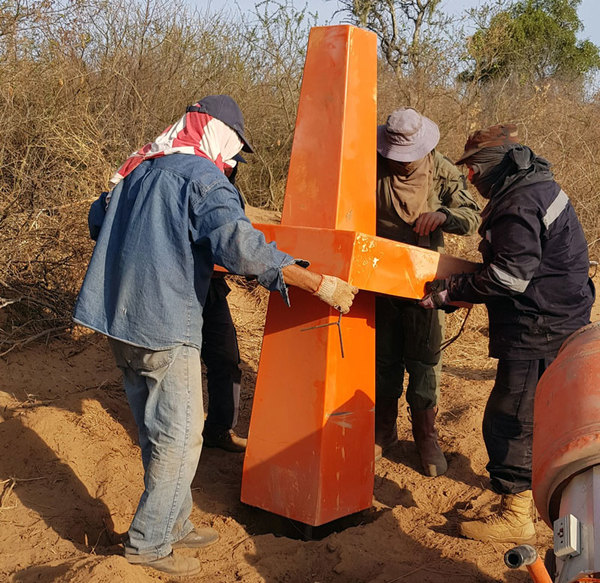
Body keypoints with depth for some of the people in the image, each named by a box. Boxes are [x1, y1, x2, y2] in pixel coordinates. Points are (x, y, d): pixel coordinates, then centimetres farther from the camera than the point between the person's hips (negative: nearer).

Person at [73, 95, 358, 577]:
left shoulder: (138, 169, 15)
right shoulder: (202, 175, -12)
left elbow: (98, 221, 29)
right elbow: (240, 245, -26)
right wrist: (321, 285, -24)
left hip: (120, 320, 9)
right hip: (165, 325, -9)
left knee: (157, 433, 18)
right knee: (180, 437, 2)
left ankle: (173, 523, 30)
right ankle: (149, 543, 11)